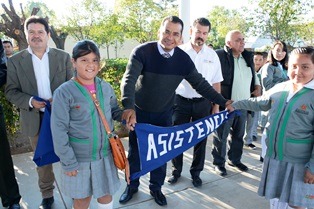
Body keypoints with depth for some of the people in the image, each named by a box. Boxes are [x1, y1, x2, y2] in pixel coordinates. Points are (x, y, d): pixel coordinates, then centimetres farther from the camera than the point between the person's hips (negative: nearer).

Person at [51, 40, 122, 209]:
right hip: (79, 157, -3)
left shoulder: (106, 88, -3)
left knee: (106, 194, 22)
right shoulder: (64, 92, -15)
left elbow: (114, 110, 12)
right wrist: (68, 162, -11)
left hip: (105, 154, 3)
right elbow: (59, 131, -13)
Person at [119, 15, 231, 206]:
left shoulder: (183, 59, -11)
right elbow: (129, 79, -30)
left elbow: (200, 83, -4)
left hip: (164, 114, 2)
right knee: (135, 151, 13)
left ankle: (156, 188, 36)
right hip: (139, 112, -2)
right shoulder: (142, 52, -20)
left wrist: (223, 102, -6)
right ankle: (132, 186, 36)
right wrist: (129, 107, -47)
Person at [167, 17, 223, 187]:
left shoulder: (212, 55, 5)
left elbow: (216, 83, 7)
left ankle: (196, 172, 31)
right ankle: (176, 170, 29)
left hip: (203, 103, 2)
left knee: (200, 138, 11)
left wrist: (216, 106, 4)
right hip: (181, 101, -2)